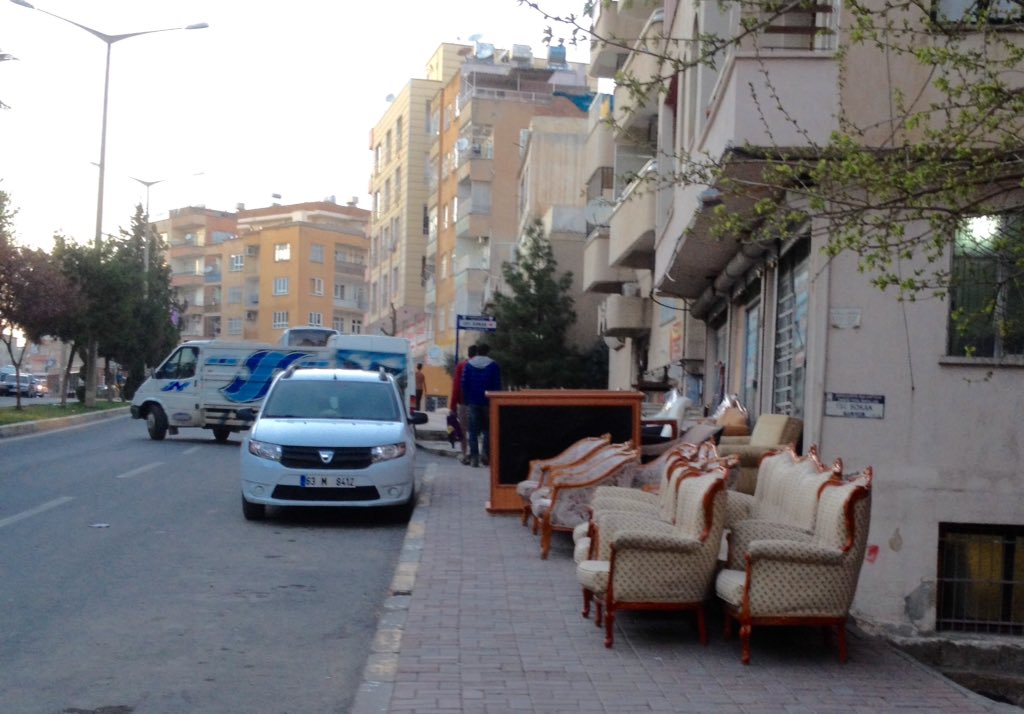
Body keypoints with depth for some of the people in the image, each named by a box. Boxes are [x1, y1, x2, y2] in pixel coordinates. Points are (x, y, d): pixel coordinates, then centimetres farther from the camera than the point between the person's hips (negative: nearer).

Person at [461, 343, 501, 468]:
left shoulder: (469, 365, 6)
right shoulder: (493, 366, -1)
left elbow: (464, 384, 3)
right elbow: (497, 386, -3)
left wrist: (466, 402, 7)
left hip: (472, 403, 1)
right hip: (488, 402, -1)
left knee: (473, 431, 3)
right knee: (488, 430, 9)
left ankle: (474, 457, -1)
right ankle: (486, 455, -3)